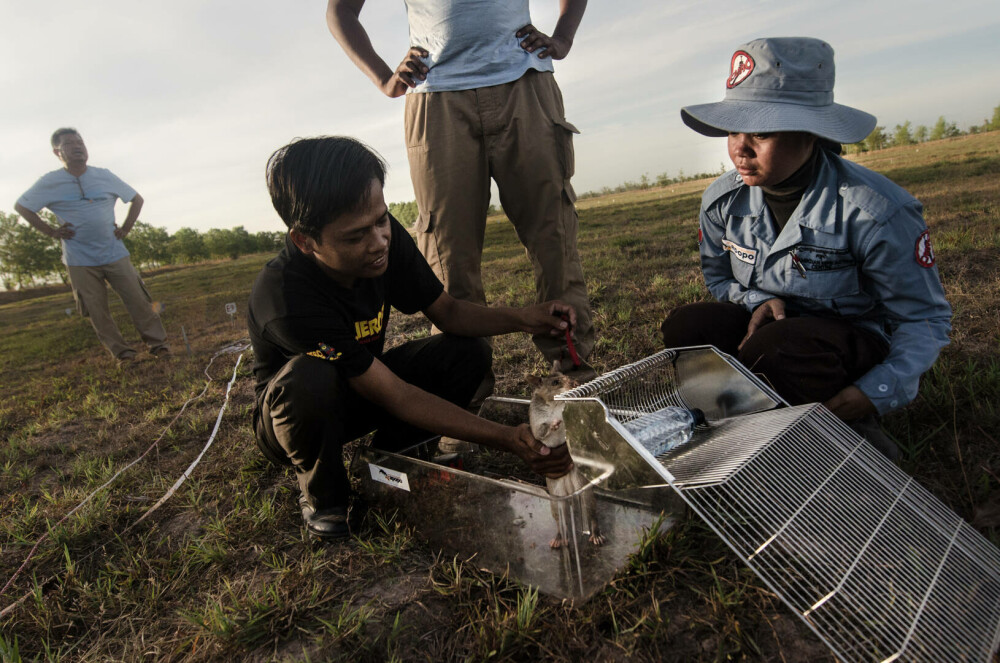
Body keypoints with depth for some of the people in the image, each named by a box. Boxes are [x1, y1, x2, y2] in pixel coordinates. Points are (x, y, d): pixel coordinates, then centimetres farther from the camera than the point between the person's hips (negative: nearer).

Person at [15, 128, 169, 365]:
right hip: (80, 261, -1)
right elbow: (21, 206, 9)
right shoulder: (49, 183, -1)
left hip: (115, 254, 1)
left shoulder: (104, 176, 3)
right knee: (97, 312, 2)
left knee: (138, 301, -3)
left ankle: (158, 344, 5)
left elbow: (136, 199, 13)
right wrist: (49, 230, 0)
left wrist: (125, 228, 4)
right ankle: (122, 353, 11)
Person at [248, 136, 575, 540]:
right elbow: (397, 397, -35)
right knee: (309, 377, -39)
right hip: (291, 415, -4)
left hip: (361, 391, 5)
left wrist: (520, 319, -25)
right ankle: (321, 496, -9)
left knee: (468, 353, -16)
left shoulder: (387, 238, -20)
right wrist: (506, 439, -39)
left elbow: (447, 311, -6)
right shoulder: (285, 297, -37)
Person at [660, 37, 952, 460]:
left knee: (772, 348, -37)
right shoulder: (721, 200, -7)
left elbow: (925, 320, -9)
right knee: (684, 326, -24)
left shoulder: (876, 212, -19)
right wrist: (760, 301, -12)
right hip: (770, 321, 4)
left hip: (858, 342, -4)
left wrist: (876, 392, -25)